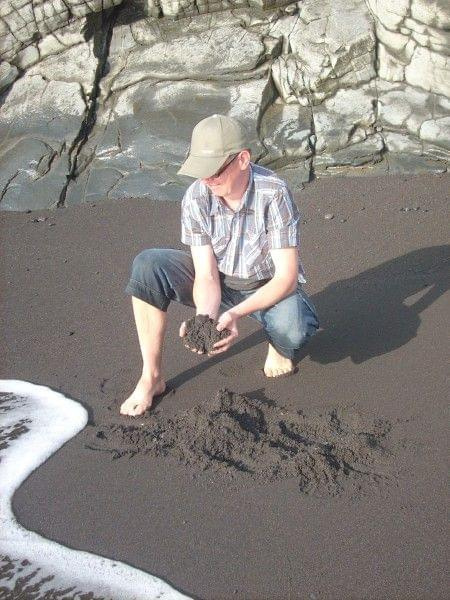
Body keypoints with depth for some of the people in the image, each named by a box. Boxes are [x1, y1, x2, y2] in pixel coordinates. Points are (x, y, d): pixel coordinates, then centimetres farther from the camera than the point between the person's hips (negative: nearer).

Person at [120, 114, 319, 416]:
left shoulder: (274, 194, -29)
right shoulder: (196, 199, -19)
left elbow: (286, 276, -28)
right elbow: (206, 275, -17)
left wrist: (236, 313, -41)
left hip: (269, 285, -3)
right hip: (220, 280, 3)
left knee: (293, 326, -38)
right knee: (147, 265, -22)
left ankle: (280, 349, 5)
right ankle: (152, 378, -10)